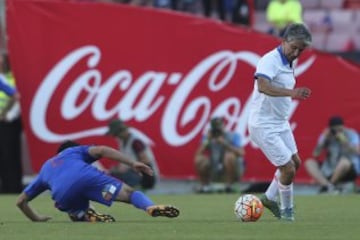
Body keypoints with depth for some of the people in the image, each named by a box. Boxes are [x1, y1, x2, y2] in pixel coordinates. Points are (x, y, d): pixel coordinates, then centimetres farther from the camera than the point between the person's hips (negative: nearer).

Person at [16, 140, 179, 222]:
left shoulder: (45, 168, 43)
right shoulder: (76, 151, 37)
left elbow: (21, 201, 41)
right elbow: (101, 150, 15)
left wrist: (36, 219, 54)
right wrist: (132, 163, 10)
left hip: (63, 193, 2)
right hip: (84, 175, -2)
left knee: (80, 216, 30)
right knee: (129, 193, -3)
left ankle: (91, 218, -7)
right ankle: (151, 208, -36)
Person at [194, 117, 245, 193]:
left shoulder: (233, 136, -7)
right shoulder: (207, 137, 1)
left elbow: (241, 153, -25)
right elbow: (198, 154, -11)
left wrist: (225, 144, -31)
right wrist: (207, 141, -19)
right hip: (214, 171, 3)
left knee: (230, 156, -33)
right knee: (199, 160, -21)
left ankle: (228, 185, -22)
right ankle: (205, 185, -4)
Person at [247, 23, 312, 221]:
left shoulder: (287, 63, 9)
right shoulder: (270, 60, -20)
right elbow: (263, 86, -39)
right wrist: (291, 93, -50)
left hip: (280, 123, 10)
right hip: (264, 126, -10)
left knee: (295, 162, 19)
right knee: (288, 168, -8)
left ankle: (269, 198, 33)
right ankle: (286, 211, 10)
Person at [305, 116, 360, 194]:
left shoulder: (351, 134, -7)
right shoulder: (326, 135, 3)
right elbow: (315, 154, -4)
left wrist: (345, 141, -30)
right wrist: (324, 139, -13)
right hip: (329, 172, 4)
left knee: (344, 161, -37)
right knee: (309, 163, -11)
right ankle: (327, 185, -31)